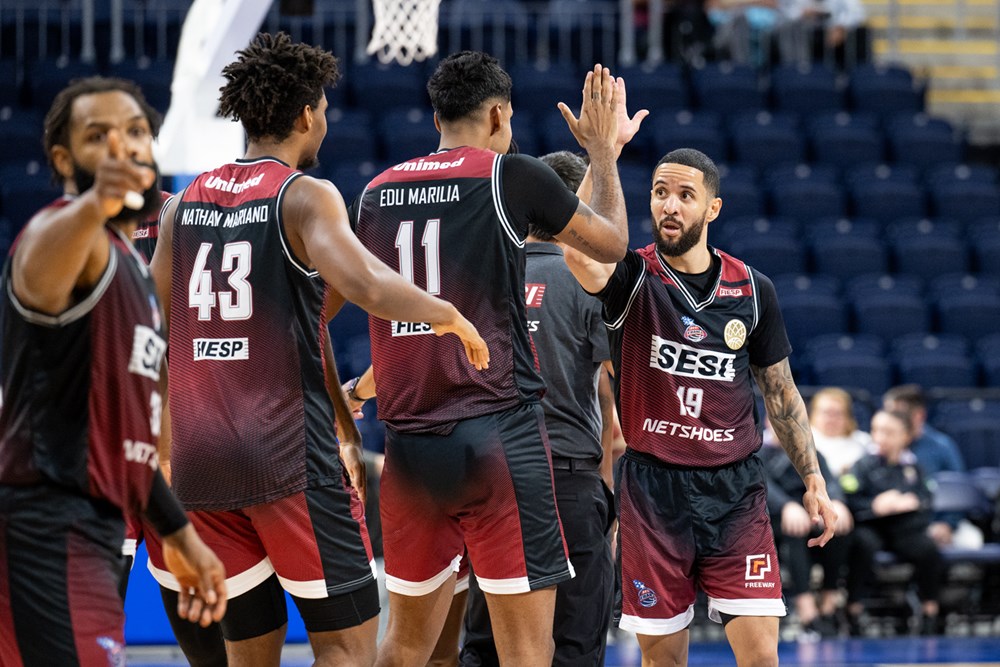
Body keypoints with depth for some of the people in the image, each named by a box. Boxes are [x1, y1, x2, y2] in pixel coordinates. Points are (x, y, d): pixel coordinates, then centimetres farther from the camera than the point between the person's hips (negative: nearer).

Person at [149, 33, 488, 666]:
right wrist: (447, 315, -7)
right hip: (288, 451, -6)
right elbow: (369, 287, -23)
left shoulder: (185, 203, 11)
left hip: (198, 454, 6)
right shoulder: (304, 196, -7)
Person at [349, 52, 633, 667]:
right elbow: (613, 244, 10)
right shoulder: (512, 174, -3)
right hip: (499, 431, -6)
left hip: (409, 445, 6)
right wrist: (603, 150, 25)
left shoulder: (377, 192, 12)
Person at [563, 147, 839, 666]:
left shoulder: (752, 290, 6)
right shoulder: (634, 278, -3)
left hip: (735, 489, 1)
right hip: (651, 489, -1)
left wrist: (813, 481, 11)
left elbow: (780, 393, 15)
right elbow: (582, 255, -28)